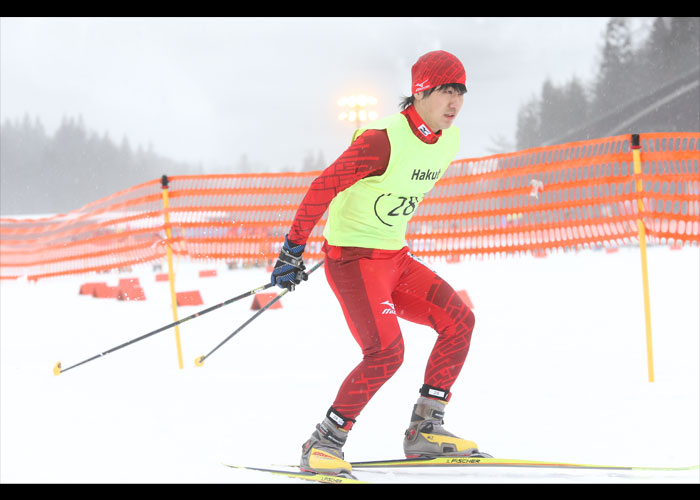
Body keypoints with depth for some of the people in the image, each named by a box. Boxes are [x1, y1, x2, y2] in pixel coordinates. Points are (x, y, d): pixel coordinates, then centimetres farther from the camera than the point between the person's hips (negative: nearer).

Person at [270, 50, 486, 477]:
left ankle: (425, 430, 9)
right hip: (352, 259, -9)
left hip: (395, 258, 9)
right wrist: (293, 249, -18)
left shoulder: (447, 141, 3)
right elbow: (324, 188, -19)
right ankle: (323, 445, -8)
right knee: (386, 352, -20)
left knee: (459, 321, 2)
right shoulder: (385, 140, -23)